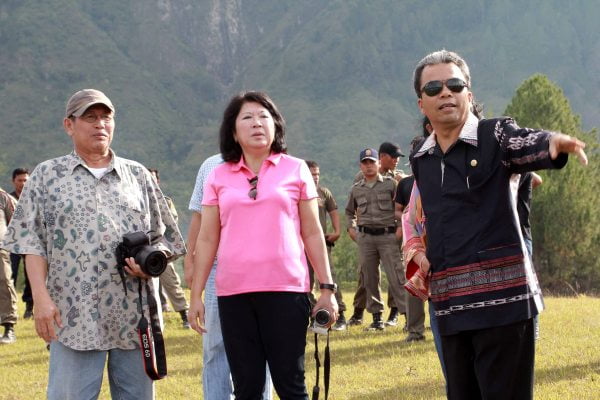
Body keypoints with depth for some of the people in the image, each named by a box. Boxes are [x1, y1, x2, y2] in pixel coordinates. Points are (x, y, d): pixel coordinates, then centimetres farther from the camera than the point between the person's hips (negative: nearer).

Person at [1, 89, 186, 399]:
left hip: (135, 315, 3)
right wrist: (41, 297, -7)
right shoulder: (47, 175, 10)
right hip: (74, 316, -2)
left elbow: (164, 236, 18)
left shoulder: (138, 175, 16)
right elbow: (31, 243, 4)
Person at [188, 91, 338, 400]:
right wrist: (196, 295, 5)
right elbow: (207, 240, 10)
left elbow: (313, 234, 7)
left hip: (286, 291, -2)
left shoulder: (295, 170, 6)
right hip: (233, 294, 2)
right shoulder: (218, 177, 9)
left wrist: (327, 288, 3)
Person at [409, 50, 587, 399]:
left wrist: (555, 141, -46)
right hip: (450, 304, 6)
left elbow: (535, 146, -25)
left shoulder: (496, 136, -3)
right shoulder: (420, 159, 15)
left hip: (502, 295, -6)